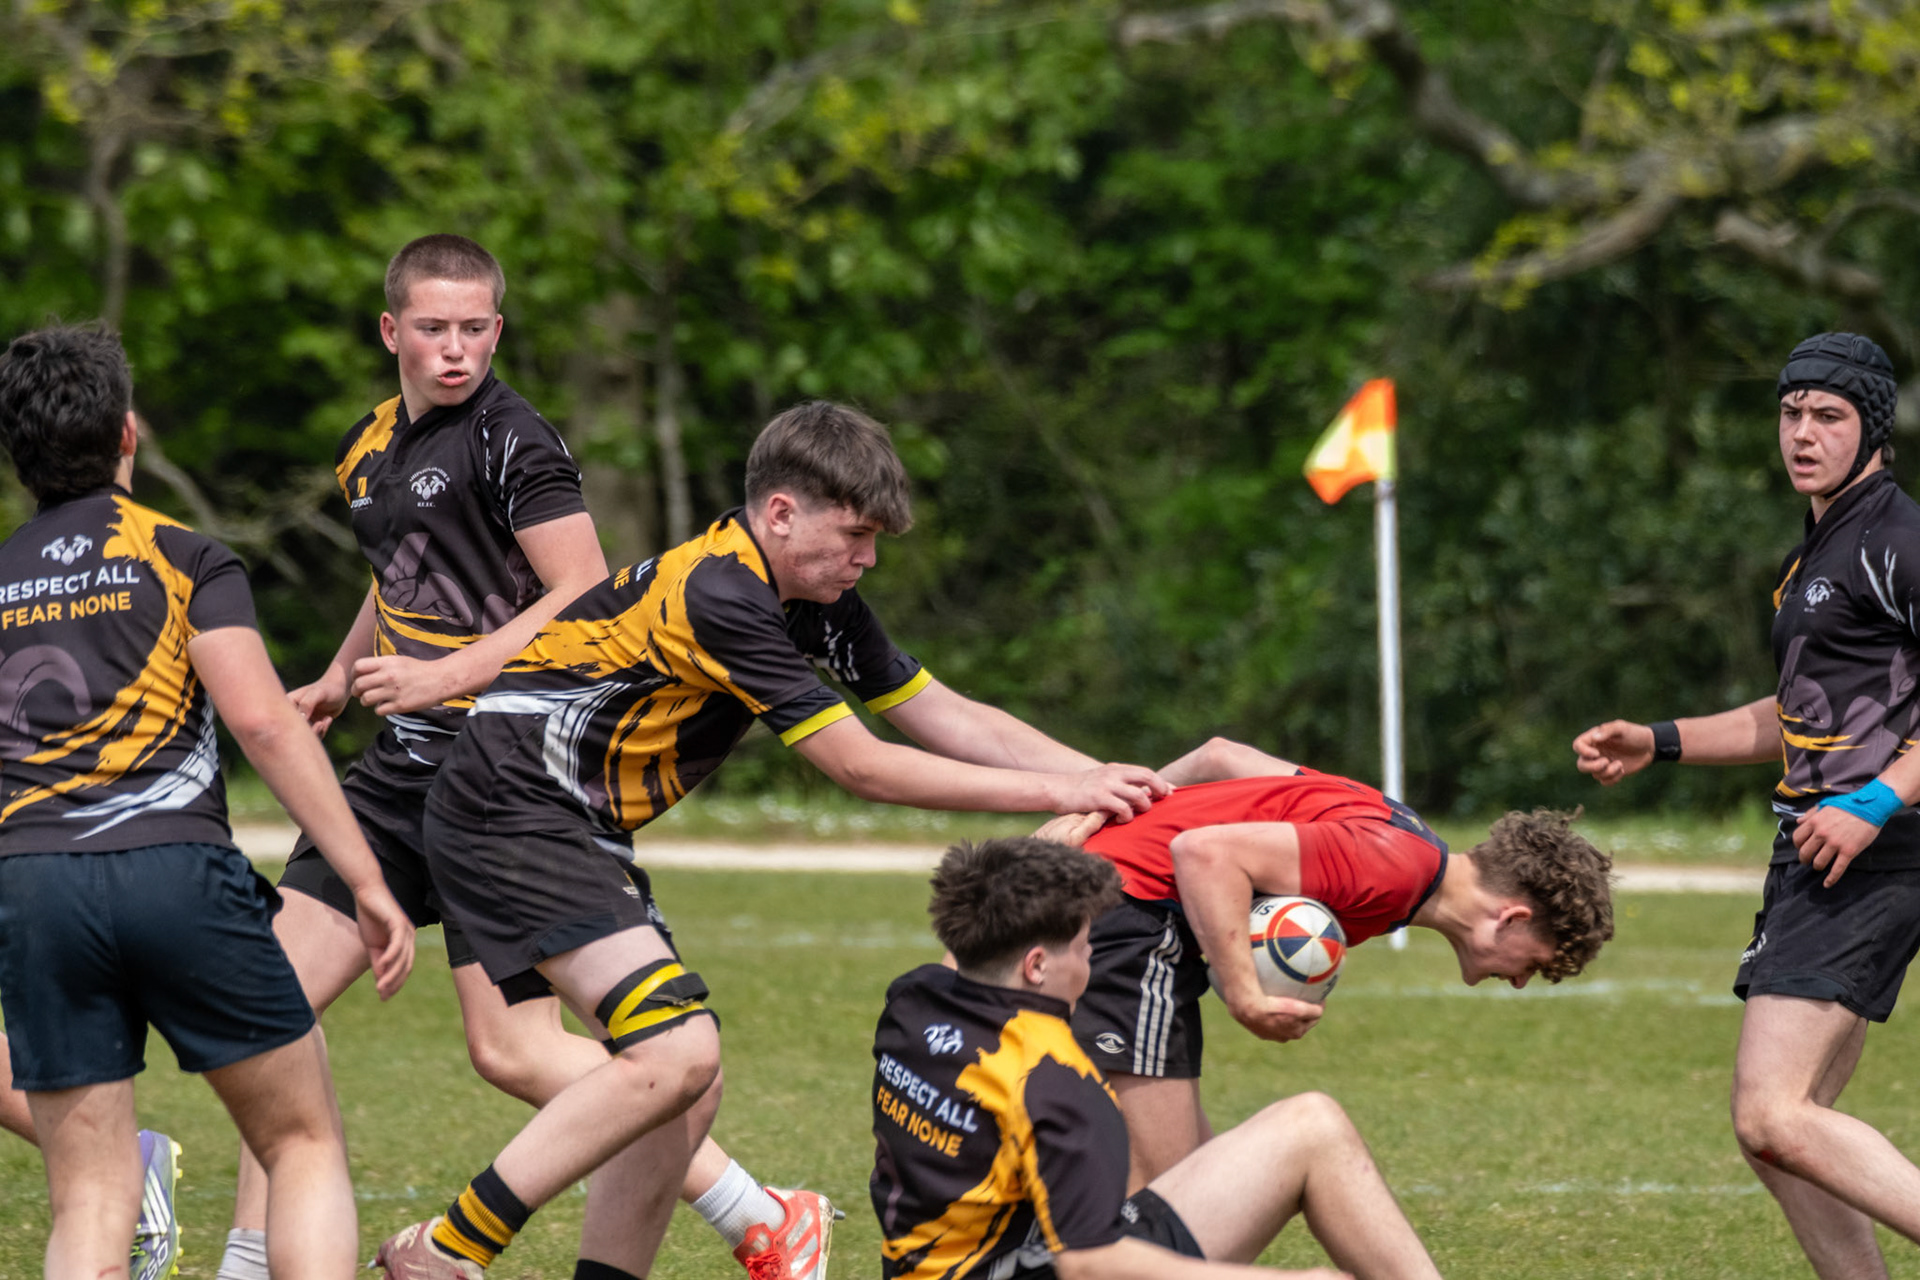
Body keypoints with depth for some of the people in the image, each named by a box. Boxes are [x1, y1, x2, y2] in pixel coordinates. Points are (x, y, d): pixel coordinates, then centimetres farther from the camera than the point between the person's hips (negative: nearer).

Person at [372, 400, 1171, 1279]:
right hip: (510, 807, -10)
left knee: (687, 1091, 5)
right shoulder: (718, 594, -22)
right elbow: (859, 765, -20)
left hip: (577, 832, 10)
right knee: (676, 1053, -22)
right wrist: (1053, 793, -15)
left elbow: (946, 718, 13)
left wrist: (1101, 778, 1)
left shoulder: (815, 602, 8)